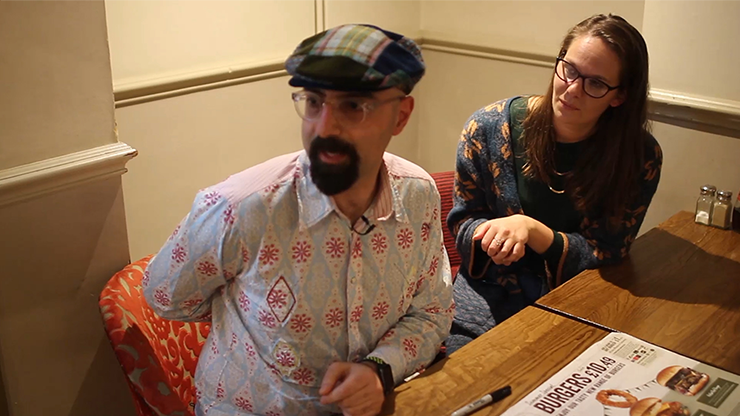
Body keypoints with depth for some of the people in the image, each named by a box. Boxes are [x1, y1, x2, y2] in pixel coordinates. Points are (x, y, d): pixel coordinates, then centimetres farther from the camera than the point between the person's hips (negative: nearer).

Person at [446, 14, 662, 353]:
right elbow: (463, 223, 2)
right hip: (491, 294, 0)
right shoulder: (489, 127, -7)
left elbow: (604, 252, -7)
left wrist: (532, 230, -24)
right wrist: (490, 235, -23)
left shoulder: (640, 156, -8)